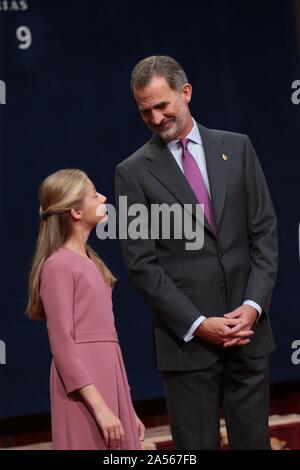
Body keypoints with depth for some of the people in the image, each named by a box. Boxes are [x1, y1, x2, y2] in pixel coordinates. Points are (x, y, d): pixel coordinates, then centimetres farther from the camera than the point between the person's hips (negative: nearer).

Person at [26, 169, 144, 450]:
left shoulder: (91, 262, 16)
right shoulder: (58, 265, -8)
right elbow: (62, 344, -13)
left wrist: (127, 409, 16)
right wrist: (99, 407, -19)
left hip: (108, 379, 8)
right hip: (84, 389, -8)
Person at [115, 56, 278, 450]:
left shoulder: (237, 148, 7)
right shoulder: (134, 172, 0)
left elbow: (264, 231, 5)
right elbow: (142, 263, -4)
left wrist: (253, 306, -7)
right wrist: (198, 324, -11)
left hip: (248, 327, 2)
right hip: (186, 338, -2)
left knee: (253, 440, 7)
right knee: (196, 445, 3)